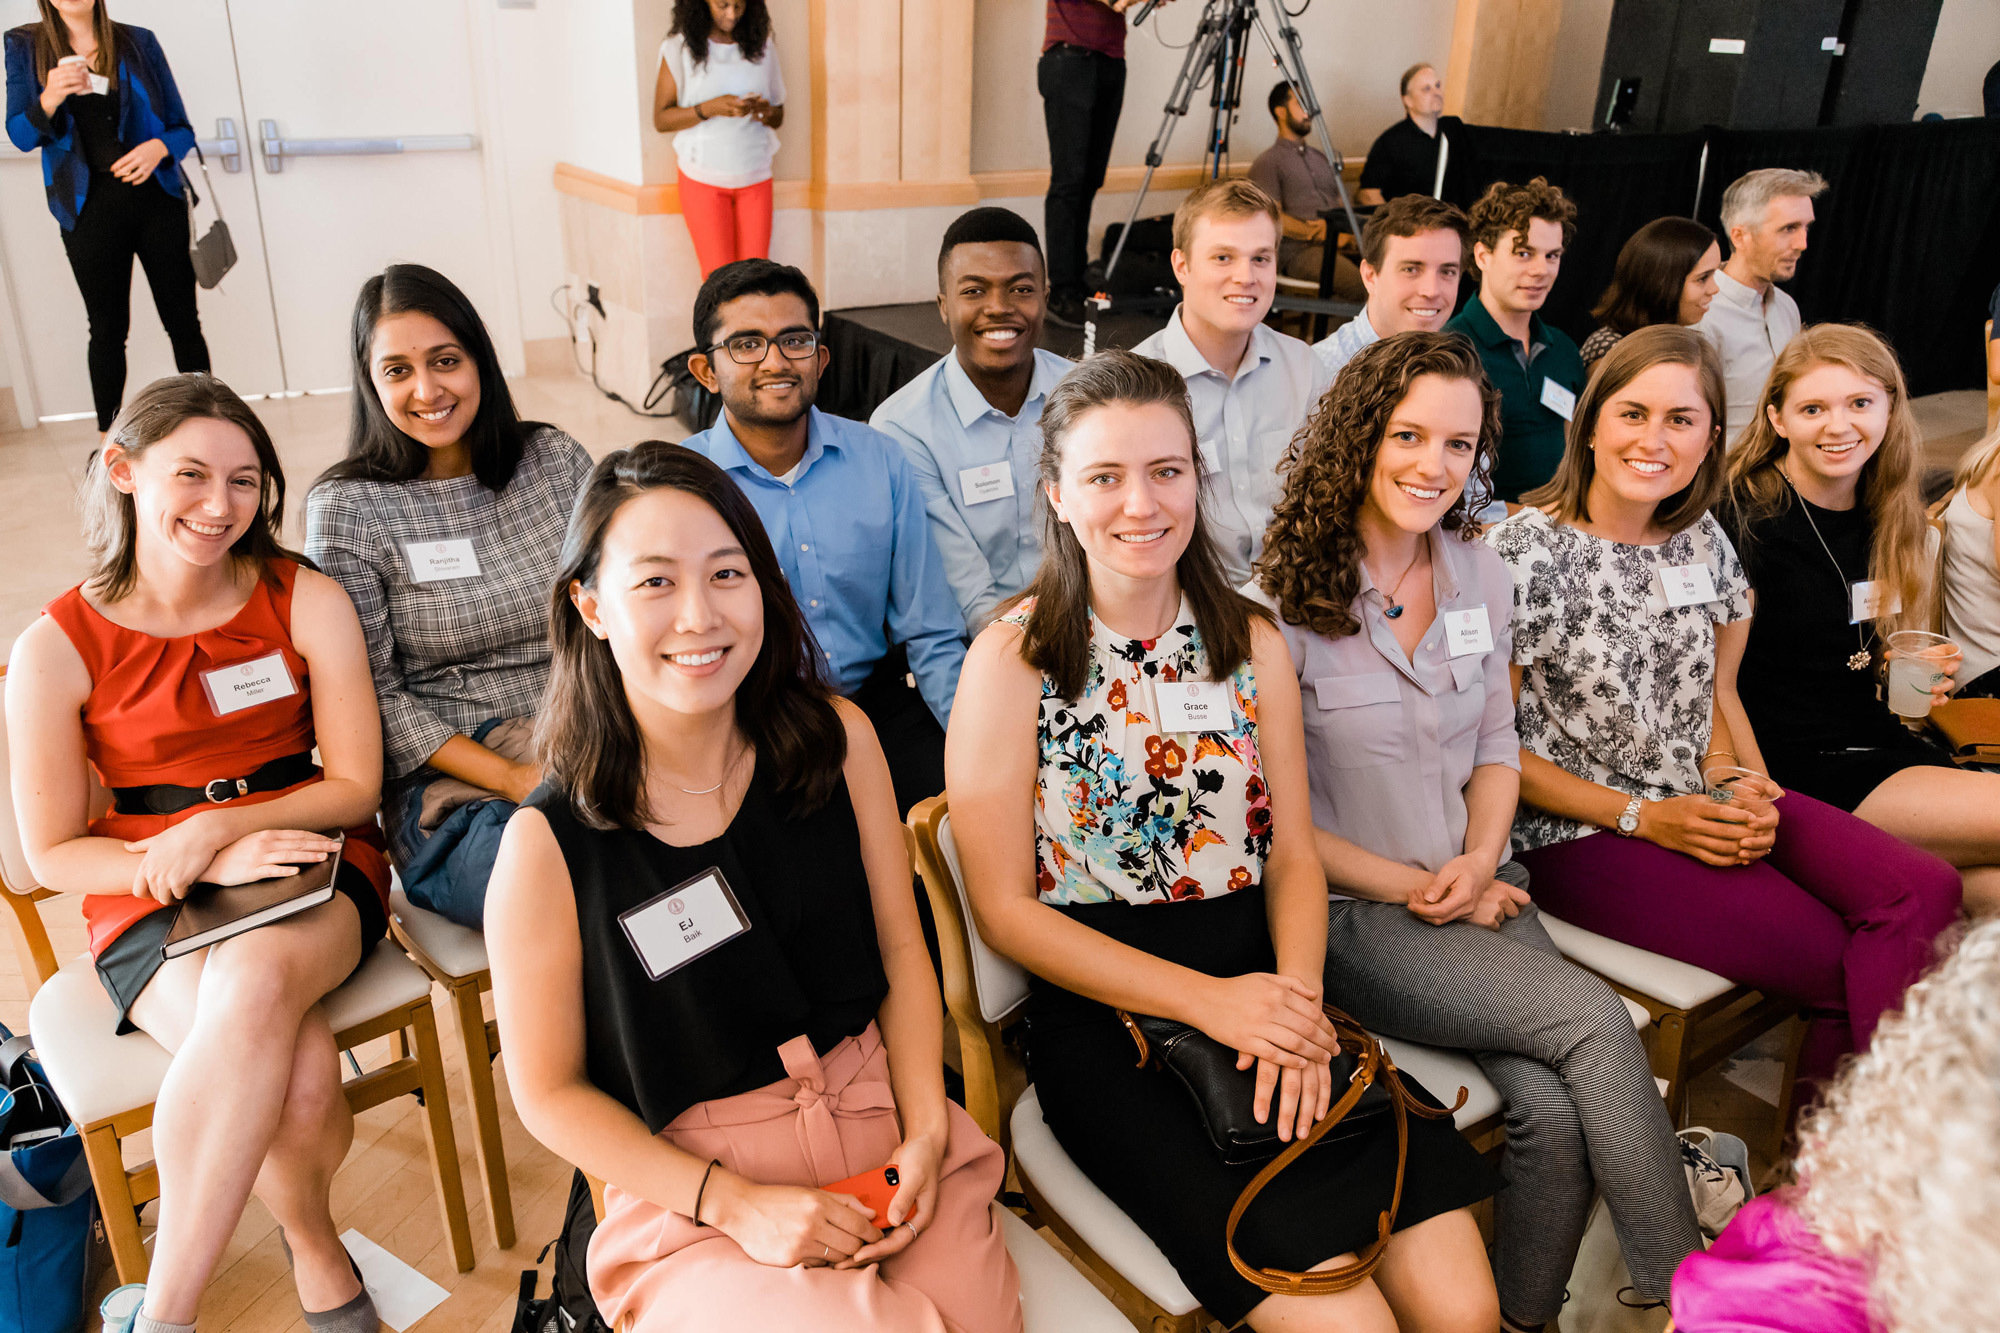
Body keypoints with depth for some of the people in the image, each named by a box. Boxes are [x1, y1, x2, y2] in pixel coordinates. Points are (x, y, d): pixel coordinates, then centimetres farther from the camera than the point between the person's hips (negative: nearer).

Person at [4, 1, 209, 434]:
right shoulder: (24, 46, 4)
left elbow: (182, 127, 6)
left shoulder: (138, 42, 4)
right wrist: (50, 99, -19)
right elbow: (21, 136, 1)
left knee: (183, 319, 3)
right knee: (107, 329, 6)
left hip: (155, 198, 0)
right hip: (90, 208, 0)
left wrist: (159, 146, -17)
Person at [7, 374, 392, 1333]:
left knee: (253, 981, -36)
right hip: (149, 903, 0)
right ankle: (312, 1245, 2)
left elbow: (356, 784, -1)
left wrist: (215, 827, -16)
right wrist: (206, 867, -17)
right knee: (299, 1072, -31)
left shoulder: (307, 603, -2)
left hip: (311, 867, 1)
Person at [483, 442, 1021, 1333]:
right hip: (687, 1189, -3)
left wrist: (926, 1134, -8)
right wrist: (737, 1204, -13)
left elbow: (901, 953, 4)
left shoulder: (839, 740, -4)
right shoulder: (547, 846, -13)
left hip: (878, 1116, 3)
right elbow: (550, 1092, -4)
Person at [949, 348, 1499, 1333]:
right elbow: (1008, 909, -7)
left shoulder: (1253, 642, 8)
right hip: (1105, 1022, -4)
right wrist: (1208, 1000, -16)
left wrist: (1296, 994, -12)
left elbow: (1293, 854, 9)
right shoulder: (1011, 660, -6)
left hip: (1264, 1001, 4)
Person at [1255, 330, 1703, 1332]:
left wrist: (1481, 860, -5)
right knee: (1595, 1022, -22)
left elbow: (1498, 744, 14)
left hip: (1480, 891, 5)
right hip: (1352, 912, -5)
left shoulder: (1482, 575, 7)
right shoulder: (1285, 597, -11)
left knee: (1553, 1107, -19)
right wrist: (1410, 886, -11)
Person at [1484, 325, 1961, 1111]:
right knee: (1839, 963, -18)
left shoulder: (1702, 541, 9)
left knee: (1925, 890, -16)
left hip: (1701, 805, 7)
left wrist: (1735, 784, -2)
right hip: (1575, 833, -6)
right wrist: (1645, 818, -14)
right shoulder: (1526, 553, -12)